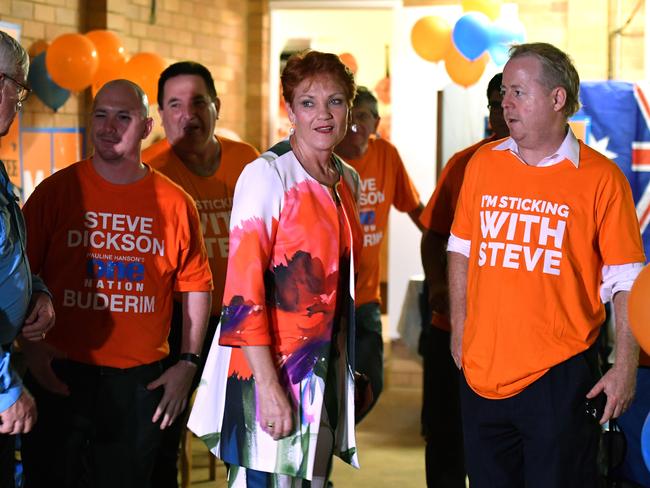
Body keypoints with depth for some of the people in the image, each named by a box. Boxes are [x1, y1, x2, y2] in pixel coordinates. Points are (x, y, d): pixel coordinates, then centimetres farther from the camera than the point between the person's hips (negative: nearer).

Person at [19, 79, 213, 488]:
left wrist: (188, 363, 4)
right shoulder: (57, 191, 0)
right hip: (60, 376, -1)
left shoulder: (175, 202, 4)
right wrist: (29, 346, -9)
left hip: (141, 381, 1)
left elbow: (195, 287, 10)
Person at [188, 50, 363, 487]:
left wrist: (349, 369, 17)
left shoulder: (348, 180, 10)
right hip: (270, 368, -7)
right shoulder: (267, 175, -12)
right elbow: (243, 289, -17)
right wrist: (268, 386, -22)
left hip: (326, 368, 7)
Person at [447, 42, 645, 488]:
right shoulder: (482, 165, 6)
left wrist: (626, 368, -10)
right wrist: (459, 332, 11)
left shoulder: (601, 178, -7)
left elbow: (626, 282, -6)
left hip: (561, 376, -4)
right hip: (482, 371, 4)